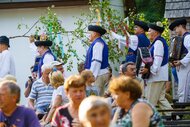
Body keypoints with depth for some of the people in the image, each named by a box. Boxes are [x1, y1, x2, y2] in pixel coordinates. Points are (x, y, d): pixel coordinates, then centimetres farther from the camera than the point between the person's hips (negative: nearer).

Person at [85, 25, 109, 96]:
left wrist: (92, 76, -24)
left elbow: (96, 61, -21)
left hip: (98, 74, -10)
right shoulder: (100, 43, 19)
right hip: (101, 74, 10)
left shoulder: (97, 44, -12)